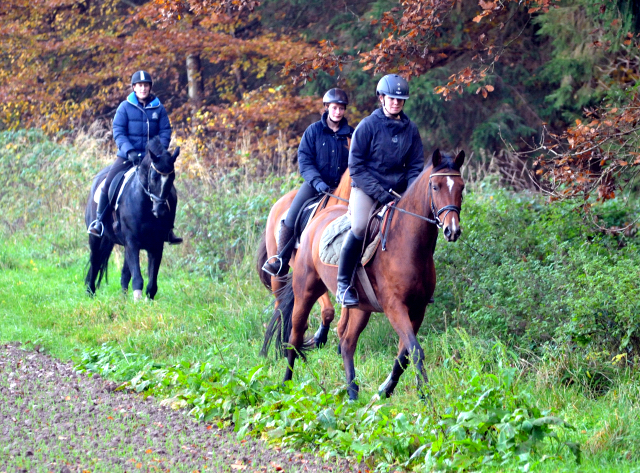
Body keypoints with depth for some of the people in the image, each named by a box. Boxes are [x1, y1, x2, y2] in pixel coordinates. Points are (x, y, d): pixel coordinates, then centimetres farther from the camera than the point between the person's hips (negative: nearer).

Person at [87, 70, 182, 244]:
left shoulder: (158, 108, 4)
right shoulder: (125, 107, -1)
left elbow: (165, 132, 3)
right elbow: (118, 131, -6)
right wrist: (129, 151, -19)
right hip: (128, 156, -1)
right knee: (108, 183, -14)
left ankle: (168, 229, 4)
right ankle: (99, 221, 0)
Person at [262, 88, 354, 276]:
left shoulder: (350, 133, 5)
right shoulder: (314, 130, 1)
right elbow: (304, 160, -4)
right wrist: (317, 181, -19)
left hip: (341, 185, 1)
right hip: (315, 184, -1)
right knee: (292, 216, -15)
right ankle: (281, 261, -5)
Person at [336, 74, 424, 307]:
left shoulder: (410, 129, 6)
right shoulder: (368, 126, -6)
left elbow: (415, 166, 12)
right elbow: (355, 167, -7)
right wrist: (379, 193, -16)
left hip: (398, 189, 5)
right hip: (366, 187, -5)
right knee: (360, 228, -26)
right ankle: (343, 283, -14)